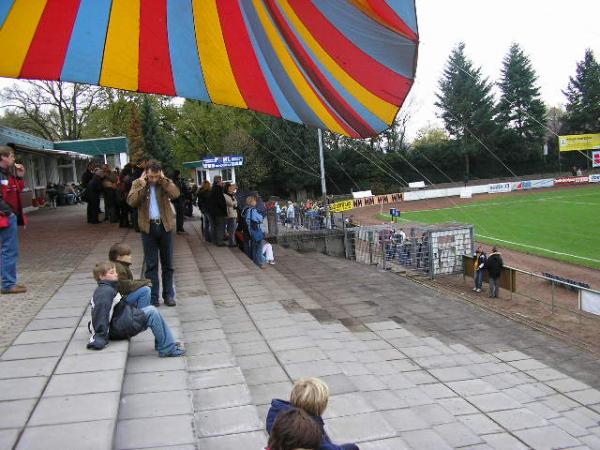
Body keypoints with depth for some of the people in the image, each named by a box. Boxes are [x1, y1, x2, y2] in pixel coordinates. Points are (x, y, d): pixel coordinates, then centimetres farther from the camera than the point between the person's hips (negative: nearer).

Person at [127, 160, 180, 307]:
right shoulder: (138, 183, 2)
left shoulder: (165, 183, 4)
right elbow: (131, 201, -12)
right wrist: (142, 186, -15)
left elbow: (175, 194, -15)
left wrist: (163, 180, -14)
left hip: (164, 226, 1)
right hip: (148, 227, -1)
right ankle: (153, 297, 9)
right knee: (151, 265, 4)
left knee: (168, 264, 7)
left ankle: (168, 295, 16)